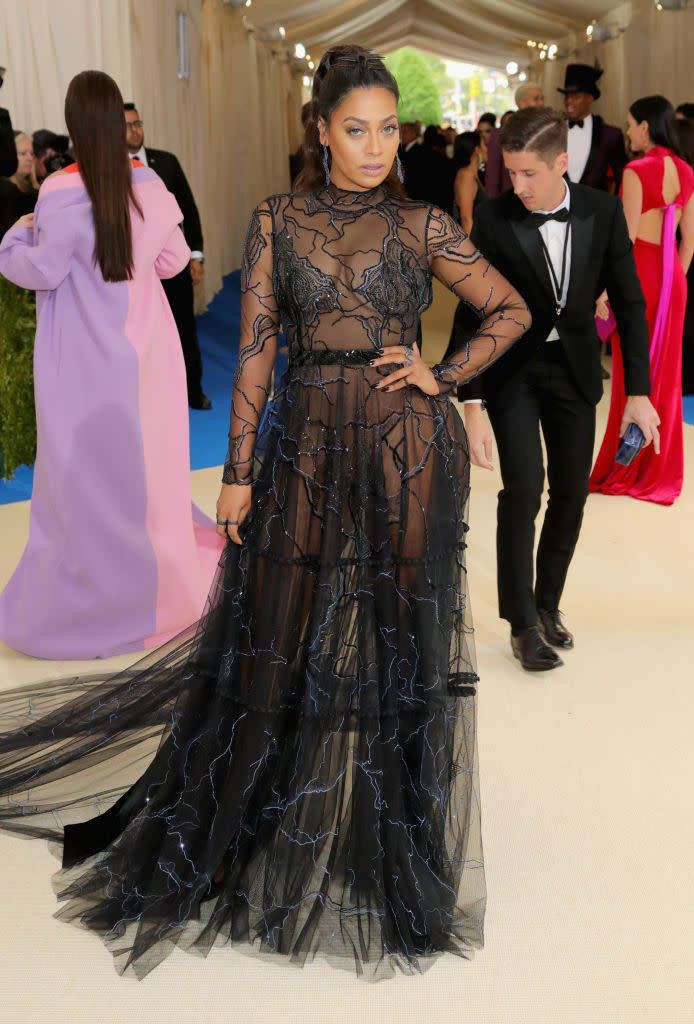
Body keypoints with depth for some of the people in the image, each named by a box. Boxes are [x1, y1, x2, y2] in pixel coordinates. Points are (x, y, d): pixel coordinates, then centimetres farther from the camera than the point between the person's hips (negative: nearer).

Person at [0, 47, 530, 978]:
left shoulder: (423, 226, 3)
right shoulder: (278, 220, 4)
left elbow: (511, 312, 10)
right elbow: (255, 350, 1)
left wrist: (443, 378, -3)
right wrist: (238, 471, -3)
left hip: (407, 447, 0)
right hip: (305, 444, 1)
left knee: (400, 638, 6)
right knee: (273, 640, 7)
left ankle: (397, 850, 25)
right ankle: (226, 839, 27)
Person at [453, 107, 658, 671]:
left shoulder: (603, 211, -10)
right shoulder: (494, 220, -16)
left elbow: (628, 301, -4)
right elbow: (472, 314, -14)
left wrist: (638, 391, -7)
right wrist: (473, 405, -21)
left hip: (575, 368, 3)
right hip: (513, 369, -3)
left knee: (572, 492, 8)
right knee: (524, 489, -12)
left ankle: (549, 603, 28)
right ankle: (523, 623, 4)